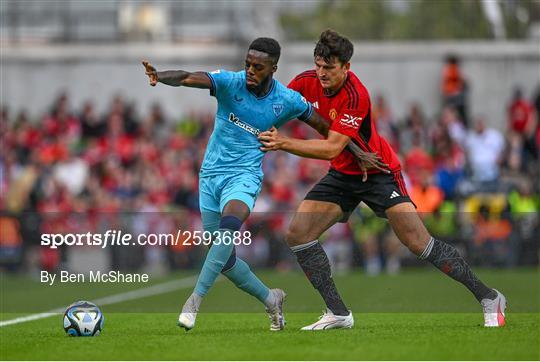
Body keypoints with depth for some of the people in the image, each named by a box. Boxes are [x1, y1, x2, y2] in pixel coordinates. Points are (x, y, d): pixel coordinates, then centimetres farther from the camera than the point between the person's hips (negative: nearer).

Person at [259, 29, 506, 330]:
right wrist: (271, 135, -13)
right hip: (342, 175, 7)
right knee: (298, 234, -9)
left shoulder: (356, 96, -28)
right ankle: (338, 313, -2)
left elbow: (332, 148, -32)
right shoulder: (307, 82, -9)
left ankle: (488, 297, -4)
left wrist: (284, 143, -37)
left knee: (419, 243, -16)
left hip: (378, 172, -7)